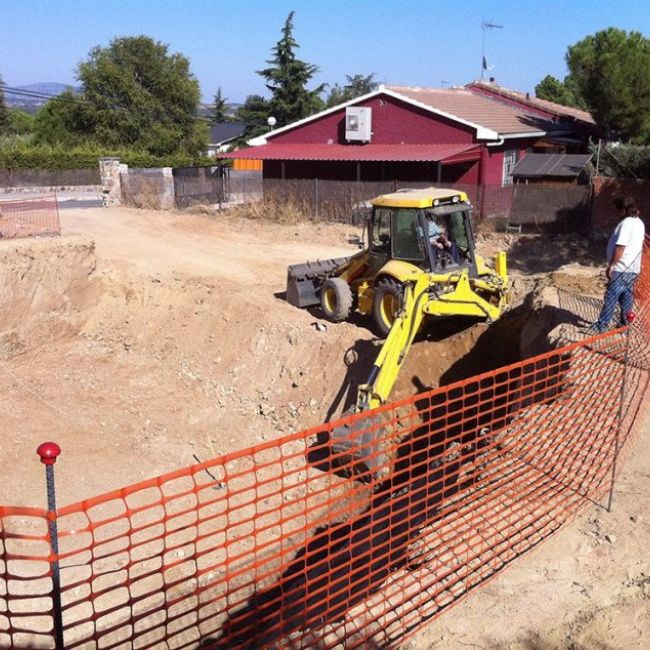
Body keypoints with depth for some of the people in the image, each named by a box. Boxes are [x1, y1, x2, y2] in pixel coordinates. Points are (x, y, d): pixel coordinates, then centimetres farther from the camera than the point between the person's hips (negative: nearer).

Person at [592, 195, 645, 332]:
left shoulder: (626, 223, -18)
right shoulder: (639, 222, 11)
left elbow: (620, 248, -23)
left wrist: (611, 266, -20)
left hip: (621, 269, -9)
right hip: (633, 268, 9)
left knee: (611, 297, -5)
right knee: (627, 297, 15)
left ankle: (601, 325, -2)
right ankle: (624, 323, 22)